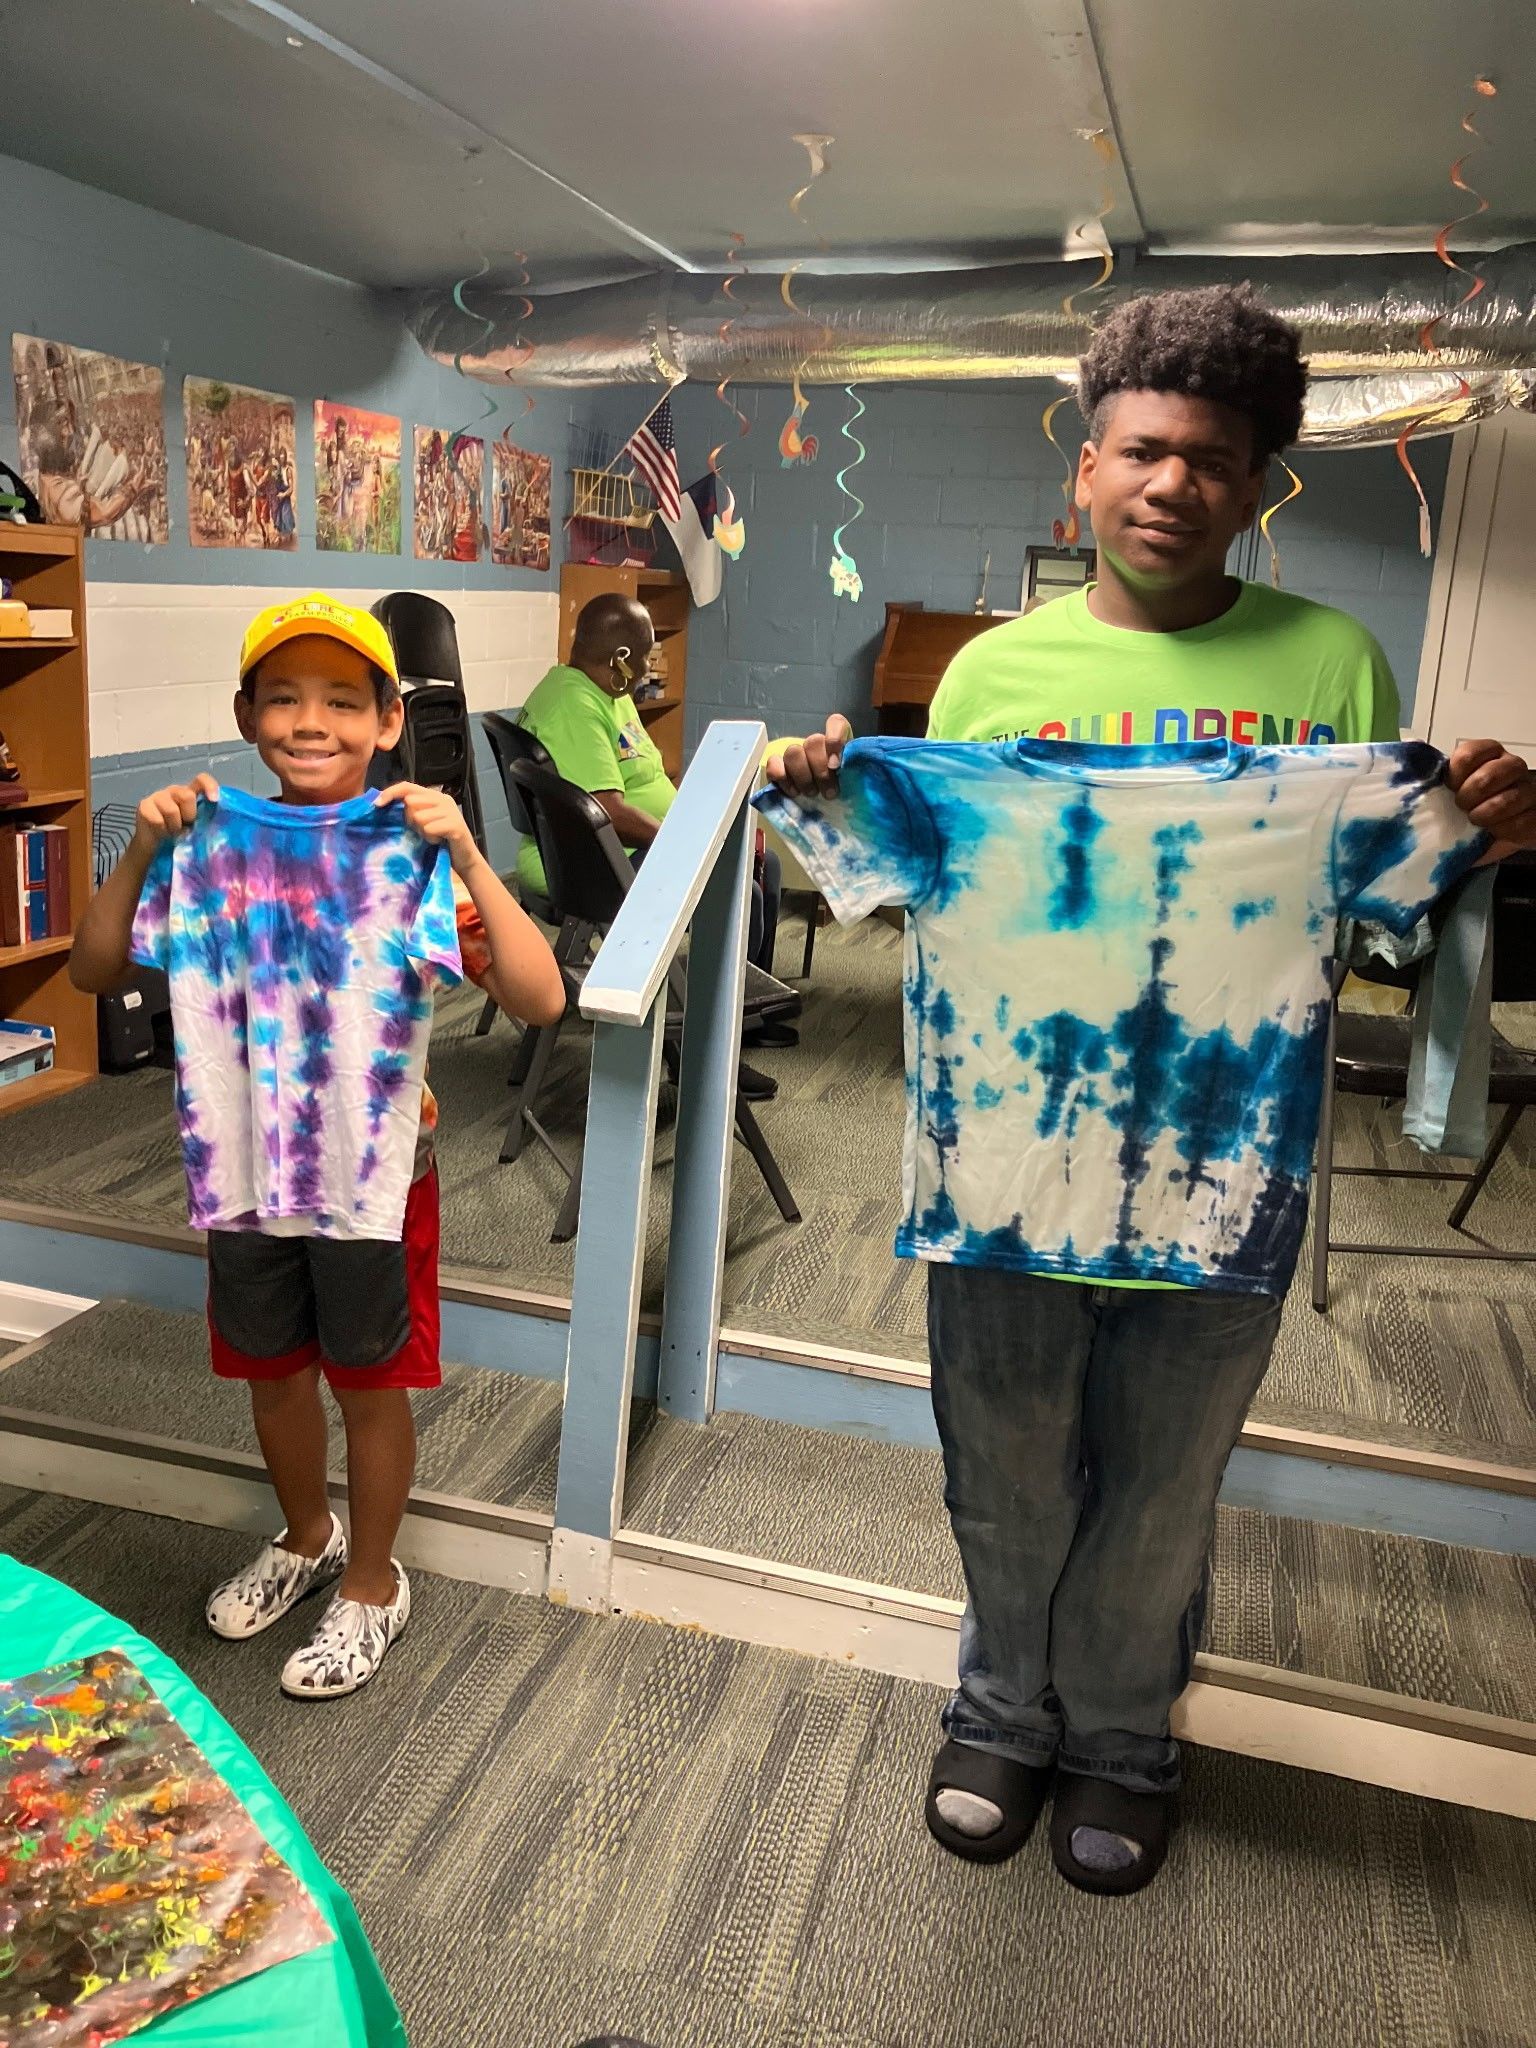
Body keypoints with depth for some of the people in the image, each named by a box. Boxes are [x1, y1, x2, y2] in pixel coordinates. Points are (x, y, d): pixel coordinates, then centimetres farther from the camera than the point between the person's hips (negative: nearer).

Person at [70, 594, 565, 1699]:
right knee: (272, 1369, 22)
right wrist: (141, 850, -12)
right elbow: (93, 969, 2)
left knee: (370, 1383, 13)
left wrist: (465, 854, -31)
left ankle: (371, 1582, 37)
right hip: (248, 1167, 4)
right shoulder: (215, 846, -3)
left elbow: (540, 998, -23)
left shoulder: (412, 853, -14)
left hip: (375, 1174, -4)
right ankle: (307, 1537, 49)